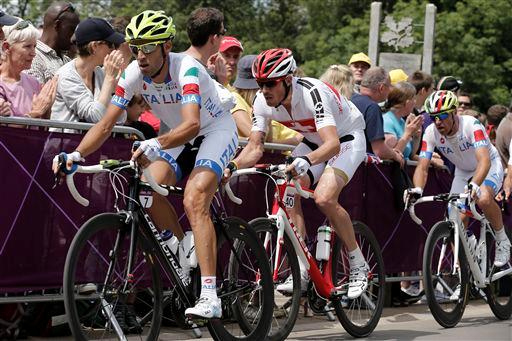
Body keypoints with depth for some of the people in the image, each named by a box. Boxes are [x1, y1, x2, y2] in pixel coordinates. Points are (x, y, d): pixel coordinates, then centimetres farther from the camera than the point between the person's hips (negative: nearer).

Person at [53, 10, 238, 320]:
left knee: (193, 201, -27)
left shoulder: (187, 68, -31)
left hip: (216, 131, -6)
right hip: (178, 137, 6)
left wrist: (156, 145, -62)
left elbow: (192, 125, -45)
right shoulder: (134, 74, -15)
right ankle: (185, 253, 5)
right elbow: (106, 124, -15)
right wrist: (76, 155, -31)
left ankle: (210, 297, -33)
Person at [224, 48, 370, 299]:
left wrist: (305, 161, -64)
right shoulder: (262, 102, -17)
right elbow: (255, 147, -15)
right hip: (314, 142, 7)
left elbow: (333, 144, -47)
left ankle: (359, 266, -9)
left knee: (324, 198, -27)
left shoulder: (312, 93, -36)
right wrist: (232, 166, -34)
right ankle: (301, 271, -11)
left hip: (346, 139, -7)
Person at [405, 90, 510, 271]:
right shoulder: (431, 132, -22)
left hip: (489, 167, -5)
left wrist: (474, 185, -64)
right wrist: (417, 190, -48)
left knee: (484, 199, -35)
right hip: (463, 172, 5)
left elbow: (484, 160, -46)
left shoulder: (471, 125, -34)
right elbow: (422, 167, -26)